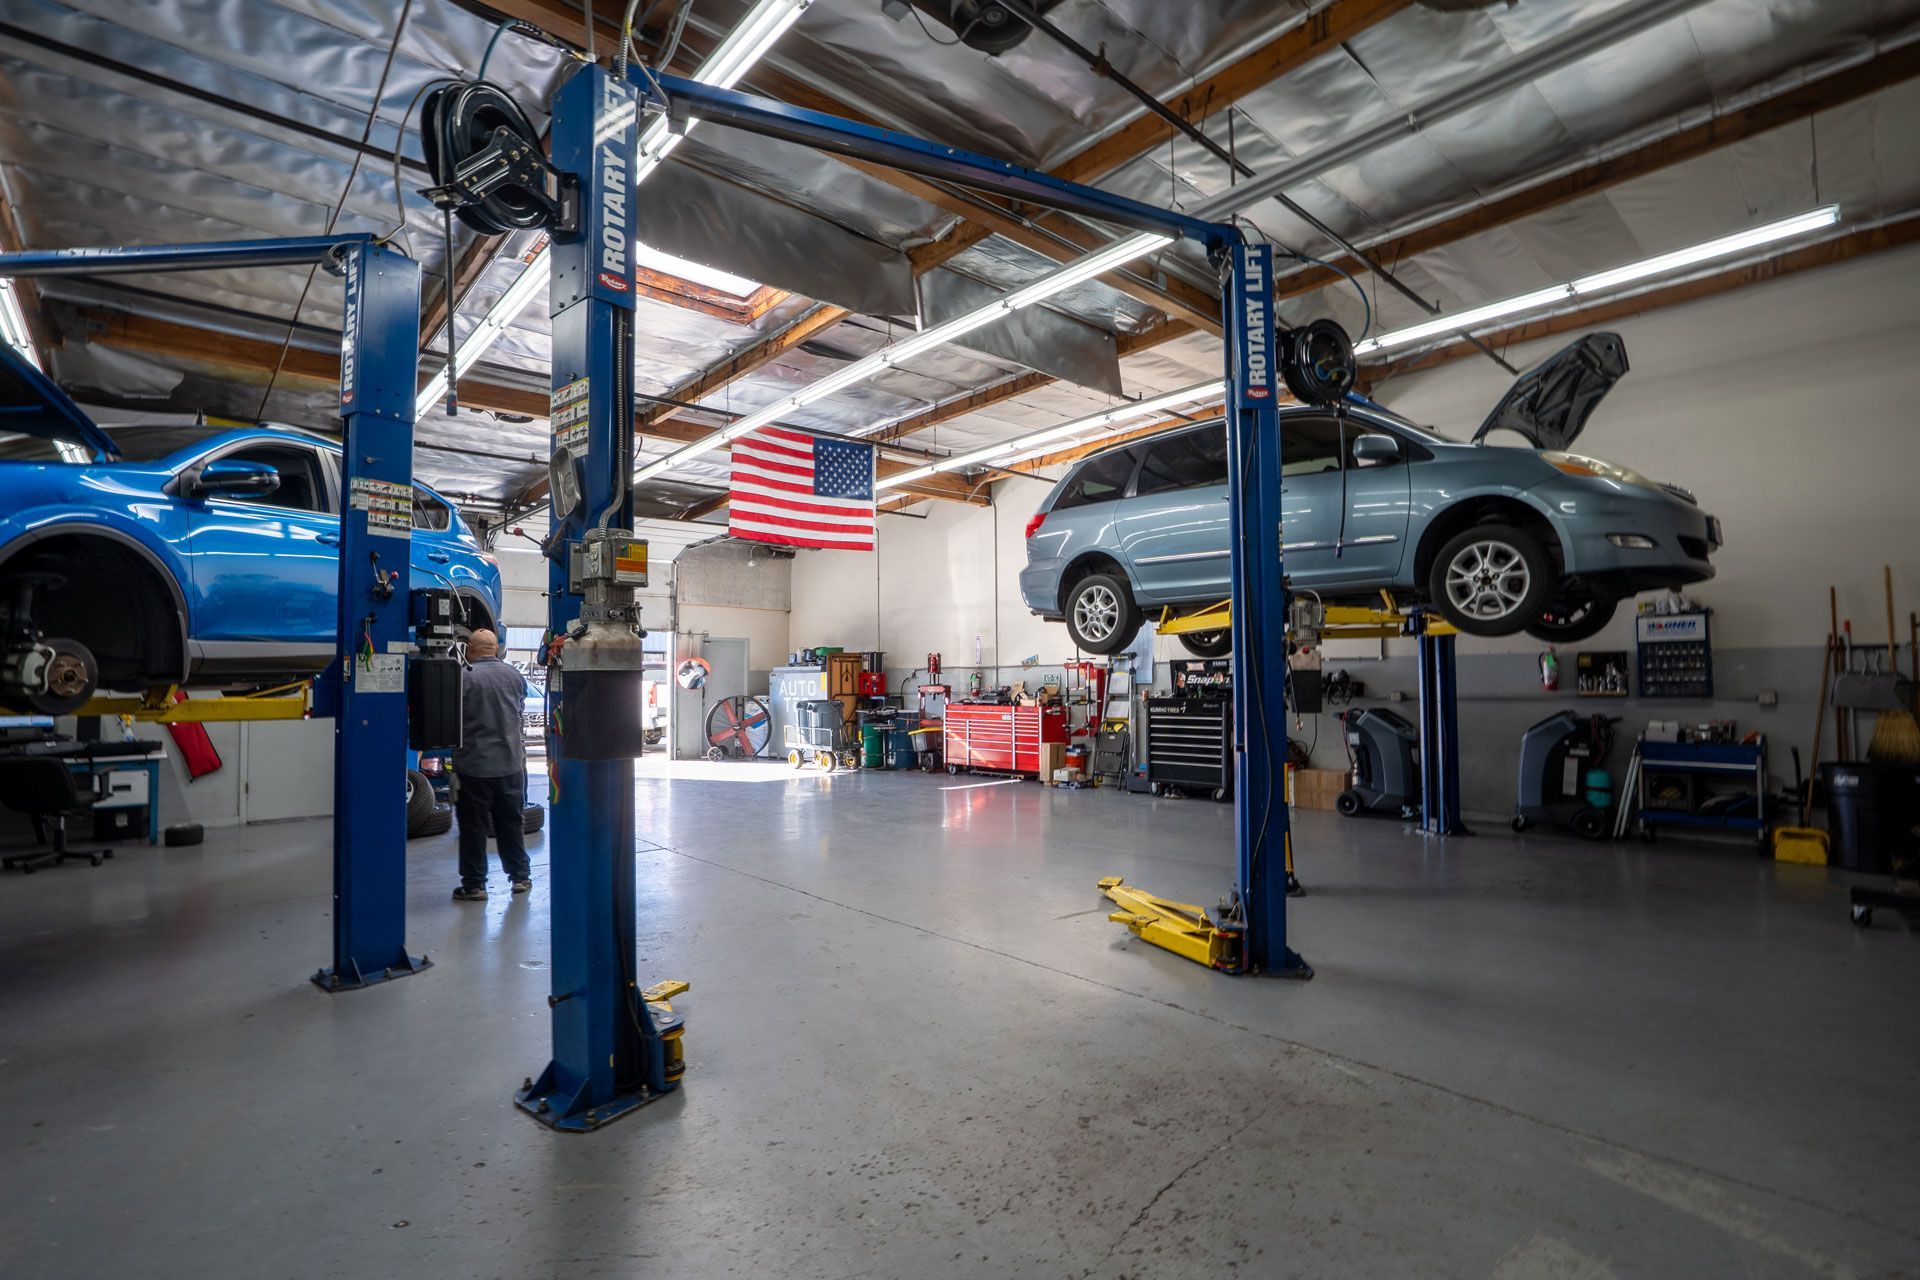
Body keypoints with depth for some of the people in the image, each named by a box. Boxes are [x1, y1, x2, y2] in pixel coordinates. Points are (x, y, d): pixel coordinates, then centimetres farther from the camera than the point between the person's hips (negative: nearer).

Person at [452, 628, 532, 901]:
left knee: (473, 826, 6)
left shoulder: (464, 677, -14)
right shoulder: (515, 676, 2)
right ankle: (520, 876, 22)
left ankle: (474, 885, 11)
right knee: (511, 822, 15)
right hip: (511, 763, 4)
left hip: (473, 764, -4)